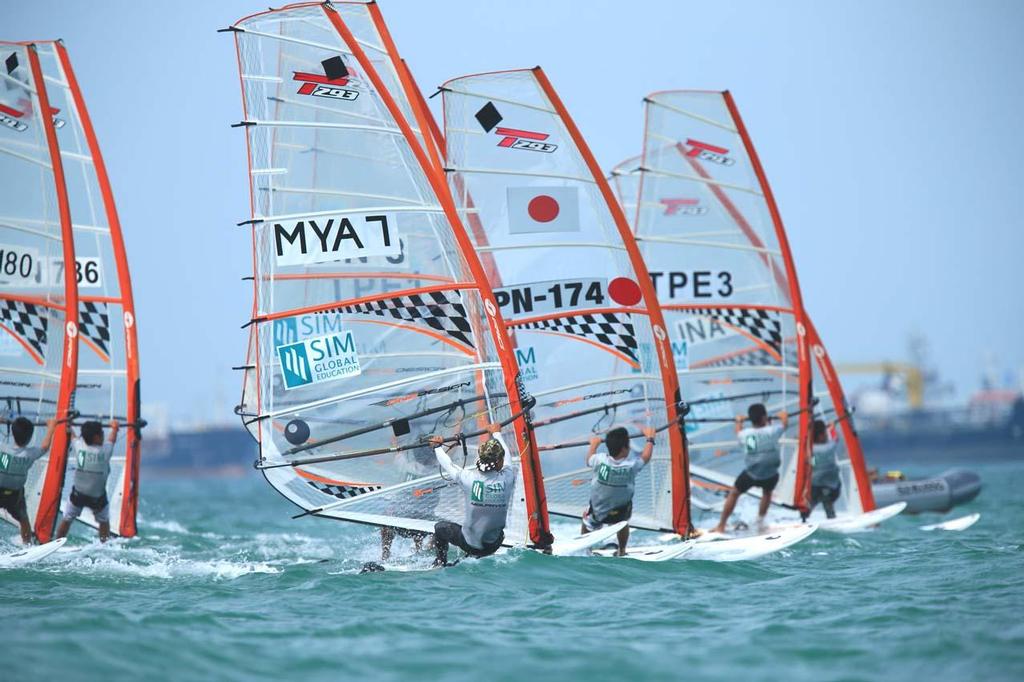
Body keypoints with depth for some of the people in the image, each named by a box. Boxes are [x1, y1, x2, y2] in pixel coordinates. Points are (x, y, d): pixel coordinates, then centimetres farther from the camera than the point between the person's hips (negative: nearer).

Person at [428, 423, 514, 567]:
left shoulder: (469, 478, -21)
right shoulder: (507, 478, -17)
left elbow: (448, 465, -1)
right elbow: (508, 458, 6)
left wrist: (438, 447, 19)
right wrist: (497, 433, 24)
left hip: (469, 544, -2)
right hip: (492, 547, 2)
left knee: (440, 527, 27)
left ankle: (440, 564, 34)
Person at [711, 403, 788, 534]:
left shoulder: (745, 434, -8)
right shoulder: (771, 431, -14)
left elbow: (738, 432, 19)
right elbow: (785, 422, 9)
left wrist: (739, 421, 40)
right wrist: (783, 415, 32)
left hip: (751, 474, 1)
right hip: (770, 475, -1)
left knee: (734, 494, 23)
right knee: (767, 491, 33)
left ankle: (721, 526, 23)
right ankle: (760, 522, 34)